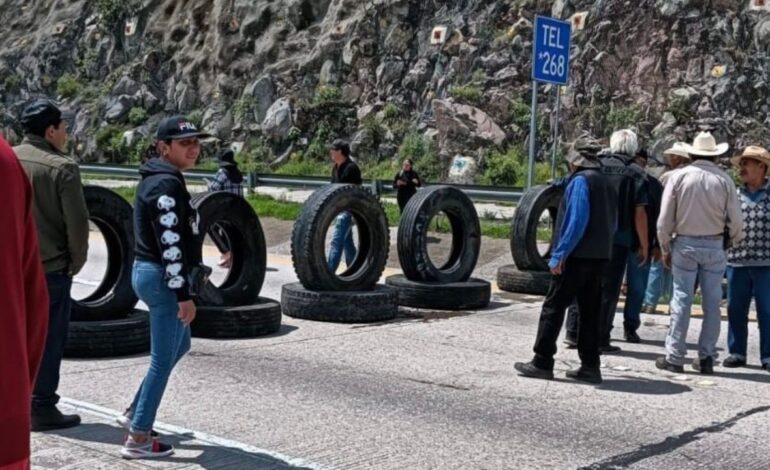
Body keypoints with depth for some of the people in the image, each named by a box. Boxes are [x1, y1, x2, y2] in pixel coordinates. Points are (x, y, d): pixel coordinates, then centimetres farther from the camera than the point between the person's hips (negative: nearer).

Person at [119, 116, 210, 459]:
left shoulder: (157, 180, 14)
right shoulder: (167, 184, -18)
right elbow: (170, 245, -23)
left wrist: (191, 277, 23)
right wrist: (184, 295, -22)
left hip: (149, 273, 11)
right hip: (163, 279, -11)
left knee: (179, 345, 25)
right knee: (163, 360, -2)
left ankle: (135, 412, 32)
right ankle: (138, 439, 5)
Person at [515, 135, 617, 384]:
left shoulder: (581, 180, -11)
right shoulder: (605, 182, 14)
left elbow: (577, 221, -20)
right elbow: (612, 223, 16)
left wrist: (560, 255, -18)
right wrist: (603, 247, 18)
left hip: (578, 256, -8)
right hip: (600, 256, 8)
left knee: (553, 307, -1)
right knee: (590, 312, 12)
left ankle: (542, 362, 2)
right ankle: (590, 367, 14)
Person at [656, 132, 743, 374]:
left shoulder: (678, 177, -4)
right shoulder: (724, 180, -3)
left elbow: (664, 219, -3)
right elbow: (736, 221, -1)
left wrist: (665, 249, 7)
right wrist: (732, 241, 18)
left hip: (684, 245, 0)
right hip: (714, 246, 1)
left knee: (681, 300, 3)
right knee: (712, 303, 7)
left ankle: (675, 357, 5)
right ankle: (706, 357, 11)